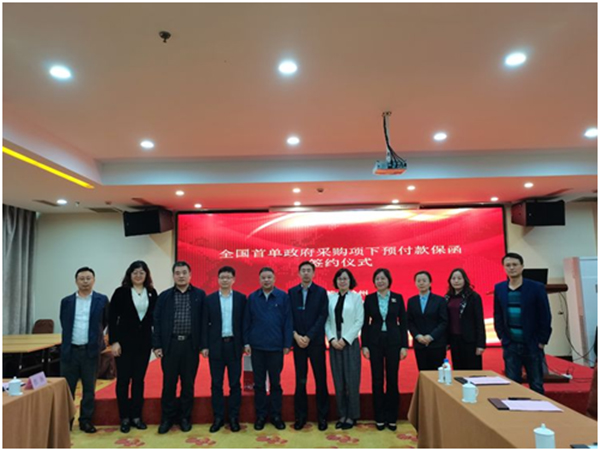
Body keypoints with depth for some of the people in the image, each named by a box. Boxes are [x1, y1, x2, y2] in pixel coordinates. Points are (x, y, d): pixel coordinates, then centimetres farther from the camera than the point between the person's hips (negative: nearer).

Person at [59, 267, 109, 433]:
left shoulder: (102, 300, -2)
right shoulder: (66, 301, 4)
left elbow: (106, 321, 5)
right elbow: (64, 325, 13)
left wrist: (96, 336, 6)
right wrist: (71, 338, 12)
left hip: (91, 350, -1)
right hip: (70, 350, 1)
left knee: (89, 388, 8)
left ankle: (85, 420, 20)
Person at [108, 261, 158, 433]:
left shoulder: (152, 293, 4)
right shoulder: (121, 292, -4)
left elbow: (155, 317, 6)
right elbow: (112, 318, -5)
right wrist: (114, 341, -10)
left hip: (144, 342, 3)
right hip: (125, 341, -2)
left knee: (139, 379, 10)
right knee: (123, 379, 6)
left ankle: (136, 416, 21)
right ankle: (124, 418, 18)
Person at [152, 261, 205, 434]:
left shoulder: (199, 295, 2)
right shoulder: (164, 296, 4)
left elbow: (204, 320, 1)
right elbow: (157, 321, 3)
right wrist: (157, 345, -3)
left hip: (191, 345, 0)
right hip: (170, 344, 1)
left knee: (188, 384, 8)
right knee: (169, 383, 8)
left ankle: (185, 417, 23)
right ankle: (167, 418, 22)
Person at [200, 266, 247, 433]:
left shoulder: (241, 298, 2)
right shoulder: (209, 299, 3)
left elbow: (244, 322, 2)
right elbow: (205, 324, 2)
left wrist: (245, 343, -3)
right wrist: (204, 346, -3)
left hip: (234, 345, 0)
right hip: (216, 345, 1)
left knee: (235, 383, 6)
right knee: (216, 384, 7)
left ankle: (234, 417, 17)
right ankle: (218, 417, 19)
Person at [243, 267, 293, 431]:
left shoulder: (283, 297, -2)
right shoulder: (252, 298, 3)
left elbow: (288, 321, -2)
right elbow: (246, 322, 4)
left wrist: (287, 344, -4)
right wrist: (246, 342, 0)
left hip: (276, 346, -1)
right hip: (257, 346, 1)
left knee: (275, 382, 9)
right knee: (259, 383, 10)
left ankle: (276, 415, 22)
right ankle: (261, 415, 23)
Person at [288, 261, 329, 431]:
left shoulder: (321, 292, 0)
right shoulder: (291, 292, 6)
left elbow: (323, 317, -7)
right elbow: (289, 317, 3)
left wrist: (308, 337, -13)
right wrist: (296, 335, -11)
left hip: (316, 341, -1)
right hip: (298, 341, 1)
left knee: (321, 379, 5)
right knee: (300, 380, 7)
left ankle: (322, 416, 17)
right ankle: (301, 415, 18)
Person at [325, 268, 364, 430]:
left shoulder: (356, 297, 1)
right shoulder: (330, 297, 7)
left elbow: (359, 321, -5)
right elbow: (327, 321, 4)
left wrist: (345, 339, -12)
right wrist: (332, 339, -9)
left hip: (350, 343, -2)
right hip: (334, 343, 3)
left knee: (351, 381, 0)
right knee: (338, 381, 7)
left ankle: (351, 416, 12)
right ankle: (342, 415, 18)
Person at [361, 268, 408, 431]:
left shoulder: (398, 298, 1)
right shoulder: (369, 298, 1)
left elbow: (403, 322, 2)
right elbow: (365, 323, 2)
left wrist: (404, 345, -3)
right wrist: (364, 345, -3)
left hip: (393, 341, 0)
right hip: (375, 342, 0)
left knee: (392, 379, 6)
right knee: (377, 380, 5)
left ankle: (392, 417, 19)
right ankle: (379, 417, 17)